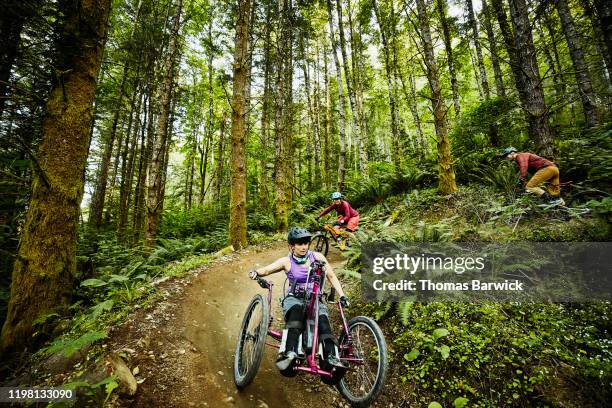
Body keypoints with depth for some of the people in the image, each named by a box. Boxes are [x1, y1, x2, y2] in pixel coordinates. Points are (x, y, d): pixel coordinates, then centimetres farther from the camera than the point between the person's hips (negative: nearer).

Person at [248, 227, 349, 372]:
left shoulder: (317, 257, 0)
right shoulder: (287, 261, -4)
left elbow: (331, 276, 2)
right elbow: (266, 270, -15)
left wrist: (342, 296, -8)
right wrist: (256, 272, -38)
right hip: (294, 298, -1)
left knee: (323, 319, -30)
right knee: (296, 310, -37)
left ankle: (332, 357, -36)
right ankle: (290, 352, -45)